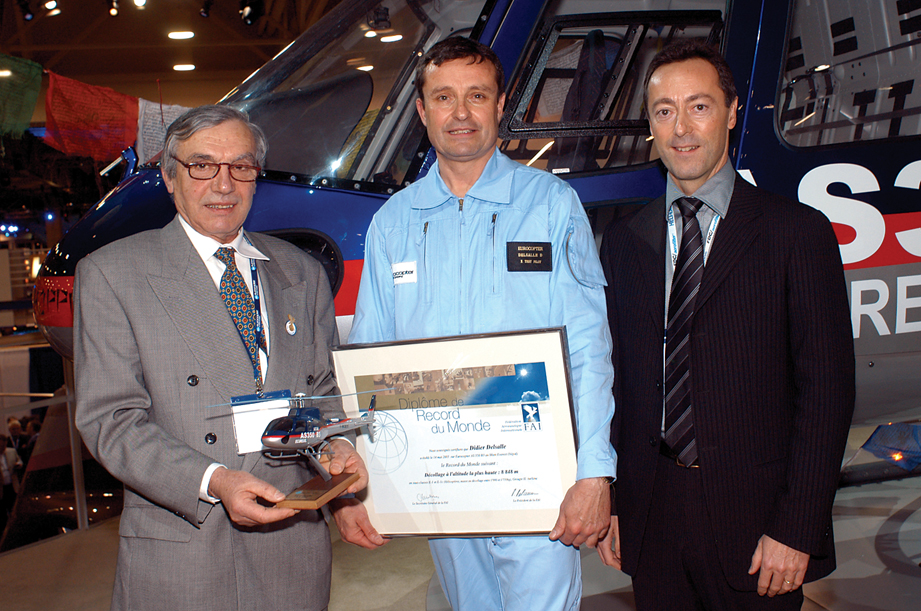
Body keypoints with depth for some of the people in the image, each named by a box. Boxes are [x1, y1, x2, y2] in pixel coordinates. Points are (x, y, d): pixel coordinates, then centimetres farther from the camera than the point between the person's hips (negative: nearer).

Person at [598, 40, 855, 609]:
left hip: (752, 516, -3)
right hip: (650, 516, 3)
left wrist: (797, 528, -12)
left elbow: (827, 386, -7)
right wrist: (603, 499, 4)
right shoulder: (623, 240, 7)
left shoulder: (798, 231, -5)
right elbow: (615, 375, 8)